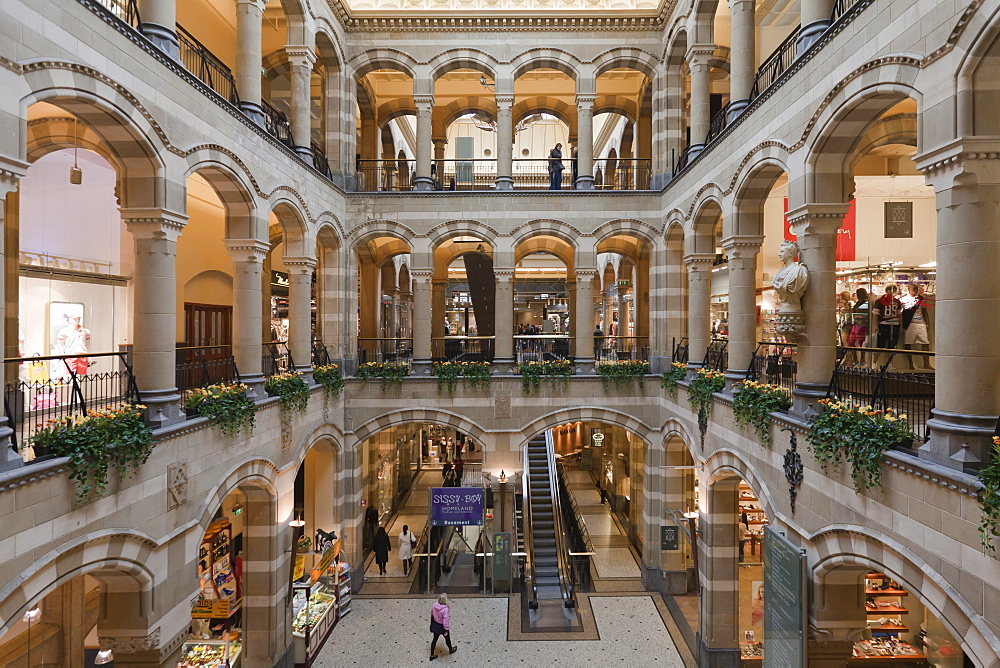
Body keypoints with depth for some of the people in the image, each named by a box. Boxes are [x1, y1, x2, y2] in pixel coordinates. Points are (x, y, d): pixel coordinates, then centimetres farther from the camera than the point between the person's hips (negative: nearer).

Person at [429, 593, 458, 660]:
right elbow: (445, 620, -29)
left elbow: (432, 613, 1)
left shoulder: (434, 605, -17)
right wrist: (446, 630, -17)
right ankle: (451, 649, 50)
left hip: (435, 625, 5)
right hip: (442, 627, -5)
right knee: (447, 638, 24)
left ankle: (432, 655, 36)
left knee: (435, 639, 23)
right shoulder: (445, 609, -35)